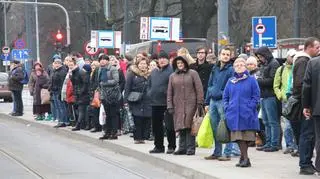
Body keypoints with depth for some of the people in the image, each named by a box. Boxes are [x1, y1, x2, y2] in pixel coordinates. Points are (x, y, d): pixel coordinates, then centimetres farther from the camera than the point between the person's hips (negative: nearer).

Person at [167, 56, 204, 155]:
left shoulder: (192, 73, 4)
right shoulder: (172, 76, 14)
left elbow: (199, 89, 1)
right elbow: (169, 92, 14)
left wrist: (199, 103, -5)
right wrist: (170, 106, 5)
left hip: (190, 104, -3)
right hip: (178, 105, 3)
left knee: (189, 126, -8)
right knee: (181, 127, 2)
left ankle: (191, 148, -5)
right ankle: (182, 148, 7)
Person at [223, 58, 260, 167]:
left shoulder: (251, 80, 2)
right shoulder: (231, 81, 13)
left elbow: (256, 96, 0)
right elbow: (225, 97, 19)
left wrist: (250, 107, -11)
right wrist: (227, 108, 5)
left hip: (247, 114, -3)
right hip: (234, 114, 3)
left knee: (246, 137, -4)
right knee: (238, 137, 1)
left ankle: (244, 158, 5)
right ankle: (245, 158, 8)